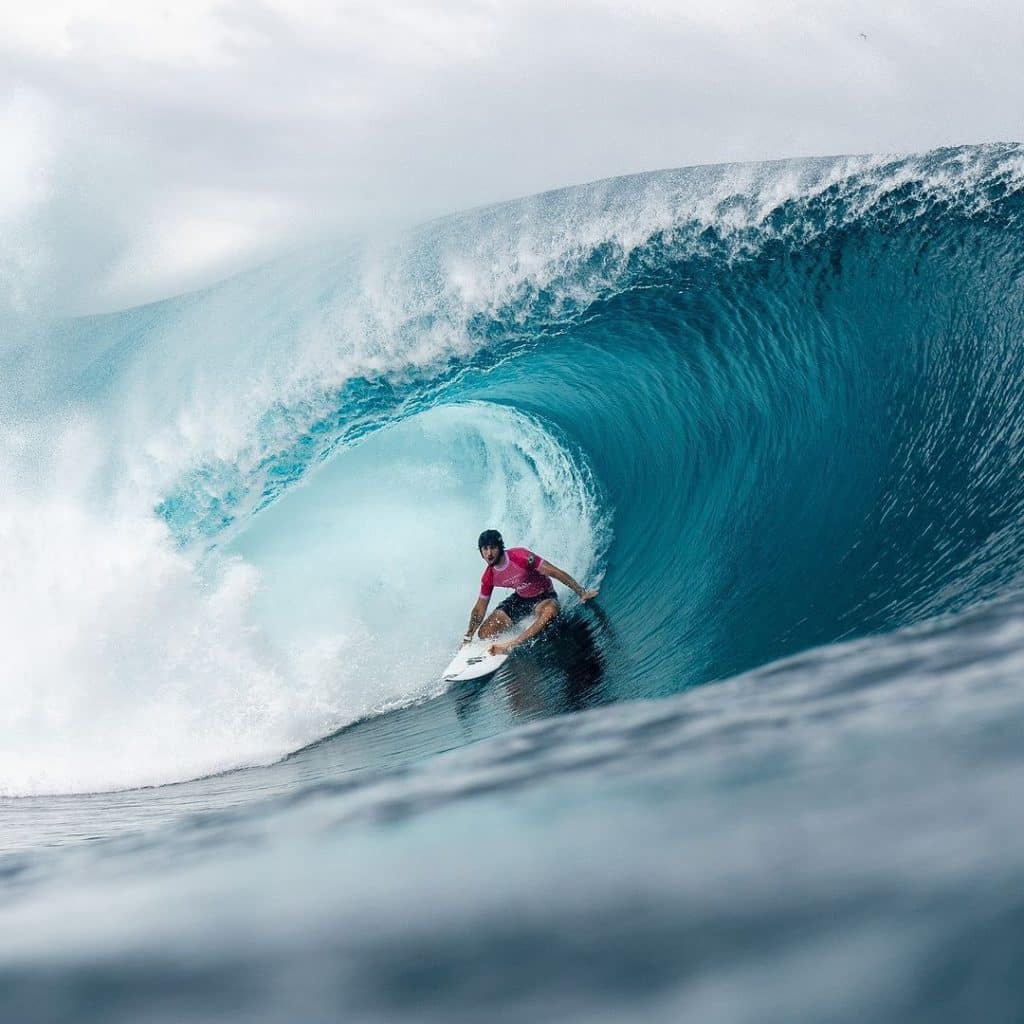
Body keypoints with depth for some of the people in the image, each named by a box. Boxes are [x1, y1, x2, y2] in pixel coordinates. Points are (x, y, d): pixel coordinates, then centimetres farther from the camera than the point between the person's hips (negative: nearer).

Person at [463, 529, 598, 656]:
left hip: (544, 596, -5)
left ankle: (510, 646, -40)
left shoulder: (520, 556, -30)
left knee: (548, 613, -43)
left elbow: (555, 572, -25)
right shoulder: (488, 578, -13)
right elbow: (480, 608, 2)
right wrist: (468, 637, 1)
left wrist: (581, 593, -24)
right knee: (484, 634, -8)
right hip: (520, 598, 5)